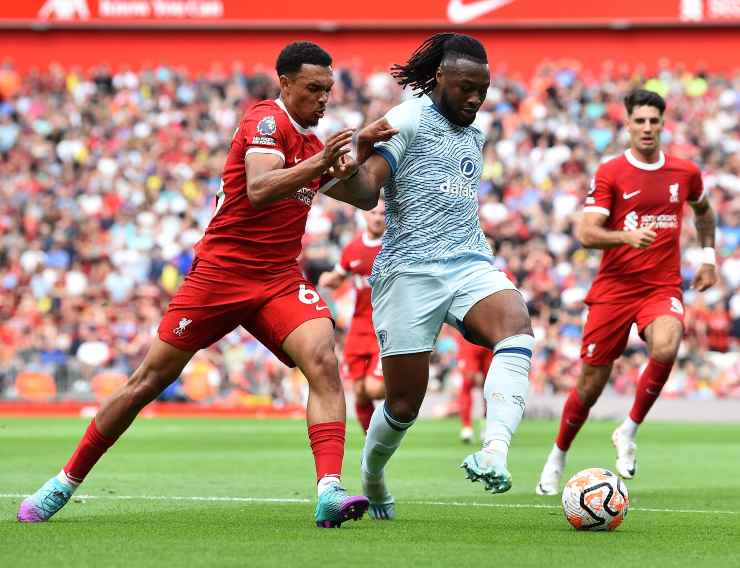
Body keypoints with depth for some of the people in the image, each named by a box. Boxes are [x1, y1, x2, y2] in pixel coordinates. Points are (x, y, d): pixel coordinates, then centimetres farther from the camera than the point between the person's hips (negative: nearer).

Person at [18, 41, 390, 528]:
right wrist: (317, 165, -35)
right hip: (220, 272, -6)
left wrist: (351, 166, -2)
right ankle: (67, 482, 16)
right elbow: (258, 191, -26)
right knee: (150, 379, 2)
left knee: (323, 361, -22)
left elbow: (366, 200, 18)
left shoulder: (314, 146, 13)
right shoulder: (267, 121, -10)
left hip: (280, 280, 6)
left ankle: (330, 492, -31)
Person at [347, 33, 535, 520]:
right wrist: (361, 160, -35)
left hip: (471, 265, 5)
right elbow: (365, 189, -16)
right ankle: (371, 480, 30)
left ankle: (494, 453, -47)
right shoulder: (408, 120, -3)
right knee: (405, 404, -2)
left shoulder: (475, 137, 19)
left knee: (517, 326, -30)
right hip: (409, 272, -5)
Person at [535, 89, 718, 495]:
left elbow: (703, 210, 30)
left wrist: (708, 257, 23)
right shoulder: (610, 173, -3)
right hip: (613, 289, -1)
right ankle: (557, 458, 25)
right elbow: (586, 233, -12)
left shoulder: (685, 172, 7)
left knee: (666, 347, -31)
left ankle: (629, 432, -11)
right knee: (591, 385, 2)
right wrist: (627, 236, -29)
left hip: (662, 288, 1)